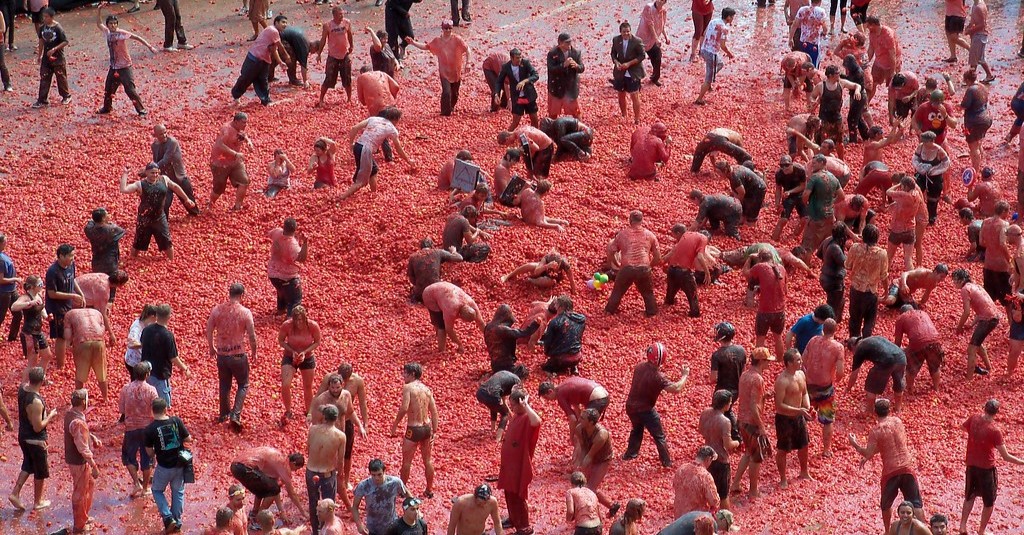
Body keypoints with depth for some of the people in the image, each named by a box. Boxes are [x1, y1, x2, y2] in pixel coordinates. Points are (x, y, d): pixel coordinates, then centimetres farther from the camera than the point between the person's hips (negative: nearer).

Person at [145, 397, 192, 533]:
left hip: (164, 466, -2)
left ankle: (168, 517, 6)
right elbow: (188, 439, -1)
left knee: (157, 491, 20)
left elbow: (149, 453, -6)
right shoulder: (176, 421, -10)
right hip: (179, 464, 2)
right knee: (178, 492, 20)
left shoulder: (150, 429, -14)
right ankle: (177, 522, 26)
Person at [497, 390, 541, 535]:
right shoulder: (516, 416, 6)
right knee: (509, 494, 23)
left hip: (519, 466, -9)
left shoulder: (527, 418, -24)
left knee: (517, 497, 1)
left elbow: (537, 422, -51)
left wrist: (526, 405, -42)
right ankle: (513, 519, 41)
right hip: (509, 463, 9)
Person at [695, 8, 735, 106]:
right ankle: (699, 100, 13)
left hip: (704, 50, 8)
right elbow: (723, 46, -21)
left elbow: (704, 34, 16)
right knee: (709, 79, 6)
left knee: (720, 64, 32)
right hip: (712, 54, -8)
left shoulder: (713, 22, 4)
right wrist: (730, 54, -4)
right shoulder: (724, 28, -19)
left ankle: (707, 86, 30)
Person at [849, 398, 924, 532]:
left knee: (886, 503, 18)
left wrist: (855, 444, 4)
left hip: (890, 471, -3)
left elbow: (868, 453, -14)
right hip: (907, 467, 3)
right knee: (915, 502, 5)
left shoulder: (875, 431, -12)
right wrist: (868, 457, 18)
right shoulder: (897, 421, 4)